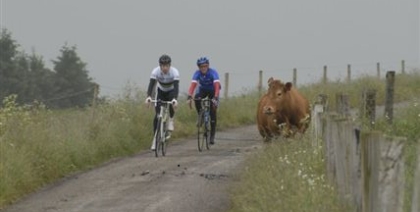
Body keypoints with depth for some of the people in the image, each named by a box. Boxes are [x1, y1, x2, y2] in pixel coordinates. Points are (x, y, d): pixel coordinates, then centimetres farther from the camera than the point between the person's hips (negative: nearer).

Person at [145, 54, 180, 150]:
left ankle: (171, 120, -5)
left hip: (171, 91, -1)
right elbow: (151, 85, -35)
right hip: (161, 91, 1)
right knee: (157, 115, -11)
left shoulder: (174, 72, -31)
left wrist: (175, 99, -56)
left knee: (172, 104, -35)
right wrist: (148, 97, -52)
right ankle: (155, 139, -5)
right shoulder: (156, 71, -27)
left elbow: (176, 86, -40)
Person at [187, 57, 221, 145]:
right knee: (197, 98, -33)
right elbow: (193, 85, -37)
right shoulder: (197, 73, -26)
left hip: (212, 90, -2)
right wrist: (189, 97, -51)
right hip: (202, 89, 2)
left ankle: (212, 136, -1)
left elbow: (217, 86, -44)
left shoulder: (213, 72, -32)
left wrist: (215, 98, -57)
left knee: (213, 113, -10)